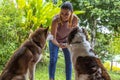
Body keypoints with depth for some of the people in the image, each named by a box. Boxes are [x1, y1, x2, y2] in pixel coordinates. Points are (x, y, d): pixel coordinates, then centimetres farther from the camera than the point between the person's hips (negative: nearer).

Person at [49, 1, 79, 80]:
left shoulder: (75, 19, -31)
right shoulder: (56, 20, -41)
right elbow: (53, 38, -39)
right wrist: (58, 45, -57)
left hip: (66, 40, 2)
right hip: (55, 40, -2)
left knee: (69, 60, -2)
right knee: (53, 59, -10)